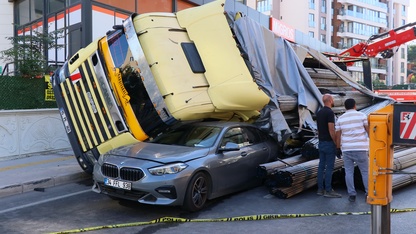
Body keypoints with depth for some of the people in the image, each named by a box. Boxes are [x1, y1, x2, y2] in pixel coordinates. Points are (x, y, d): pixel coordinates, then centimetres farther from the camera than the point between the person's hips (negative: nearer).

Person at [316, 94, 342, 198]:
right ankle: (328, 190, -1)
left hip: (321, 142, 8)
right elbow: (331, 130, -19)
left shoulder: (319, 112, 11)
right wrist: (336, 143, -13)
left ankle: (320, 189, 14)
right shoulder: (330, 112, -15)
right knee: (329, 167, -4)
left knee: (321, 166, 10)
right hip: (329, 143, -8)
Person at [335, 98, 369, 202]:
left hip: (346, 149, 2)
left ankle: (352, 194, 5)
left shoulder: (340, 118, 7)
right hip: (360, 148, -2)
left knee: (349, 172, 6)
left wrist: (338, 148, 14)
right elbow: (369, 130, -2)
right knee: (365, 171, 7)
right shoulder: (362, 115, -1)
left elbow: (338, 135, 6)